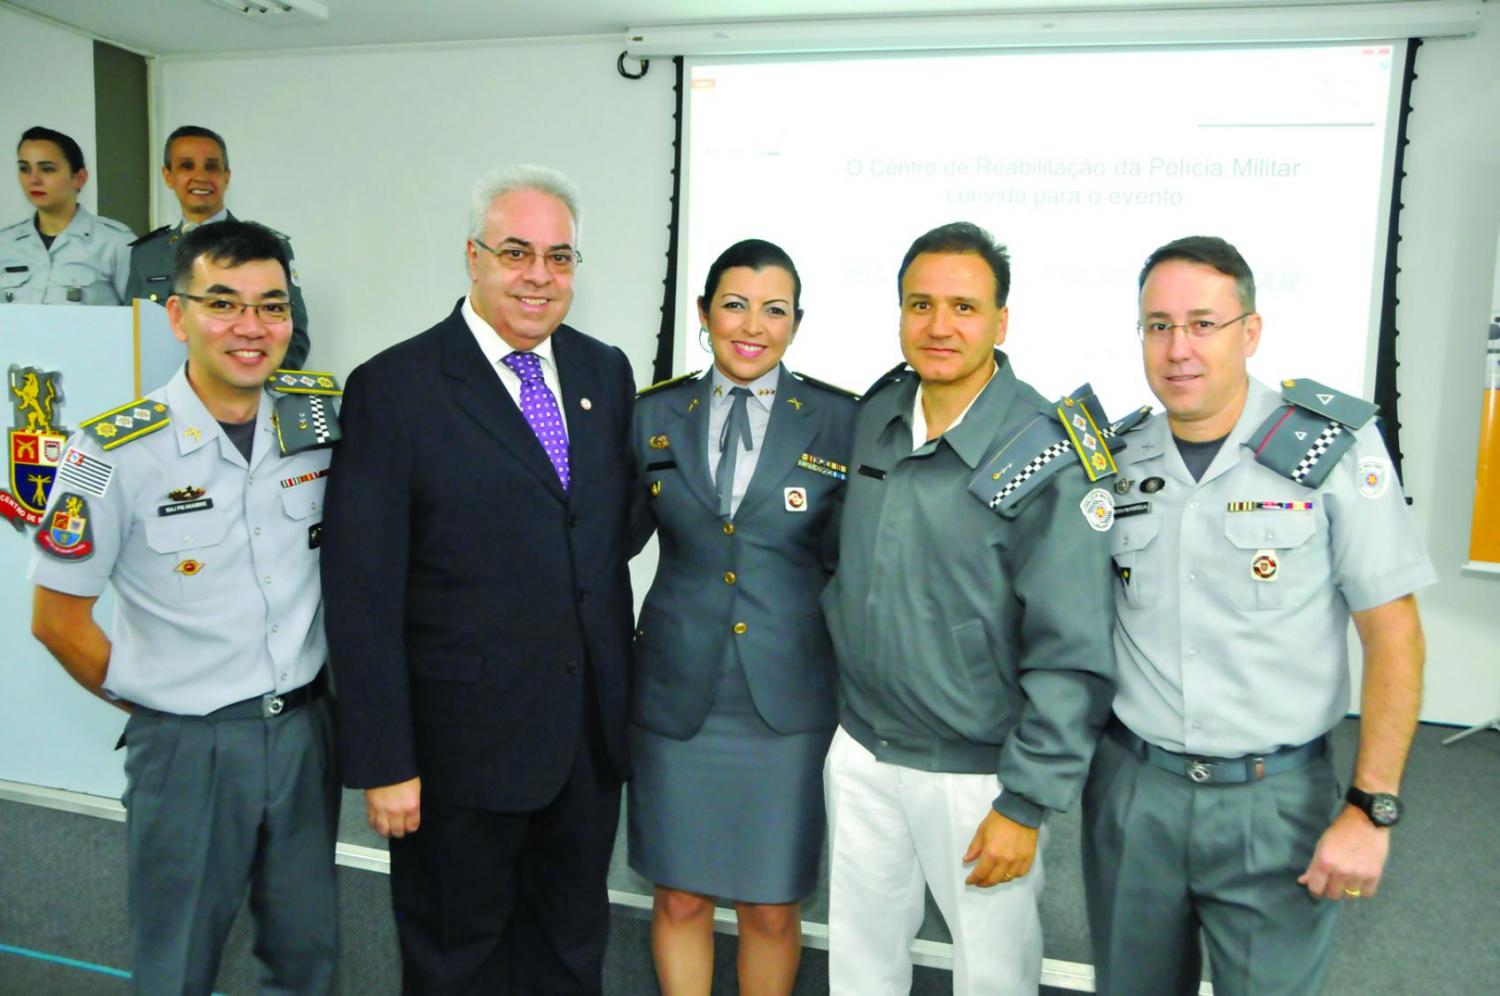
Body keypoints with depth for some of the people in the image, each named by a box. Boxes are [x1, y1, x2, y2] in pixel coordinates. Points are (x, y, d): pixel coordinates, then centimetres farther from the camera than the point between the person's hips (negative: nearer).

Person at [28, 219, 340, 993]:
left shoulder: (320, 423, -5)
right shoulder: (114, 454, -15)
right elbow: (57, 620, -5)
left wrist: (300, 698, 7)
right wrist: (146, 698, 2)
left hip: (305, 727, 3)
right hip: (187, 746, -3)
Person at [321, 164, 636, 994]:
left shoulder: (606, 373, 5)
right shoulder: (392, 389, -12)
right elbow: (362, 597, -13)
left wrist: (625, 701, 5)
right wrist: (382, 764, -13)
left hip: (592, 737, 5)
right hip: (464, 743, -4)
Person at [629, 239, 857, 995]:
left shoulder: (840, 421, -4)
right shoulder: (656, 415, 2)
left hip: (790, 700, -1)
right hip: (676, 695, 2)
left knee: (771, 908, 12)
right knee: (680, 899, 14)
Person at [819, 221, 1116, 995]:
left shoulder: (1047, 460, -18)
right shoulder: (874, 416, 0)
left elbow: (1072, 658, -17)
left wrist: (1025, 805, -16)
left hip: (975, 776, -5)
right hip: (859, 754, 5)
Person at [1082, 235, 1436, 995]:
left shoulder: (1334, 446, -9)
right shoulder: (1115, 458, 0)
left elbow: (1392, 634, -8)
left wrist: (1370, 809, -11)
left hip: (1275, 799, -3)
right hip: (1130, 789, 3)